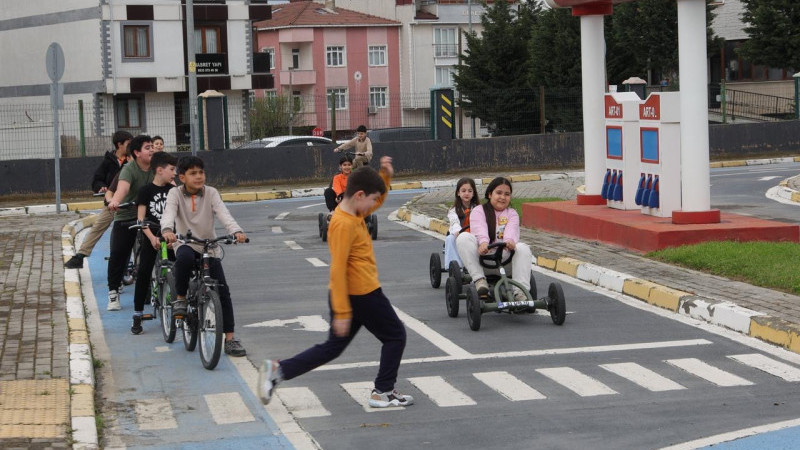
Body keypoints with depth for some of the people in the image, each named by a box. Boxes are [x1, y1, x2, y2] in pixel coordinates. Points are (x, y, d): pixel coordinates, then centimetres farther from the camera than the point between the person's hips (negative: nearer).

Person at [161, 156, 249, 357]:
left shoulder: (211, 193, -4)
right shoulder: (175, 193, -6)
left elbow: (224, 214, -19)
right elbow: (169, 213, -24)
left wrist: (236, 231, -39)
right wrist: (167, 230, -47)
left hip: (210, 247, 2)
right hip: (185, 244, -2)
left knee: (223, 292, -8)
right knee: (184, 257, -40)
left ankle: (230, 339, -2)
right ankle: (180, 299, -17)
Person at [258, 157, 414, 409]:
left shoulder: (353, 214, 8)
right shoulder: (344, 224, -21)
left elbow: (378, 201, 29)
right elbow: (338, 269, -24)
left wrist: (386, 176, 10)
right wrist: (342, 312, -25)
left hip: (351, 294, 10)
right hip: (361, 294, -10)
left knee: (332, 348, 14)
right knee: (395, 336, 8)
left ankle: (277, 370, 5)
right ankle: (383, 393, 12)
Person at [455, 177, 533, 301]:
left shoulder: (512, 214, 18)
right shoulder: (478, 211, 12)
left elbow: (512, 230, -7)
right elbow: (479, 229, -12)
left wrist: (510, 241, -34)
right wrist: (483, 242, -36)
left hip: (504, 254, 1)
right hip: (482, 253, -1)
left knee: (523, 248, -29)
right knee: (463, 238, -27)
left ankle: (520, 291, -37)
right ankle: (479, 279, -34)